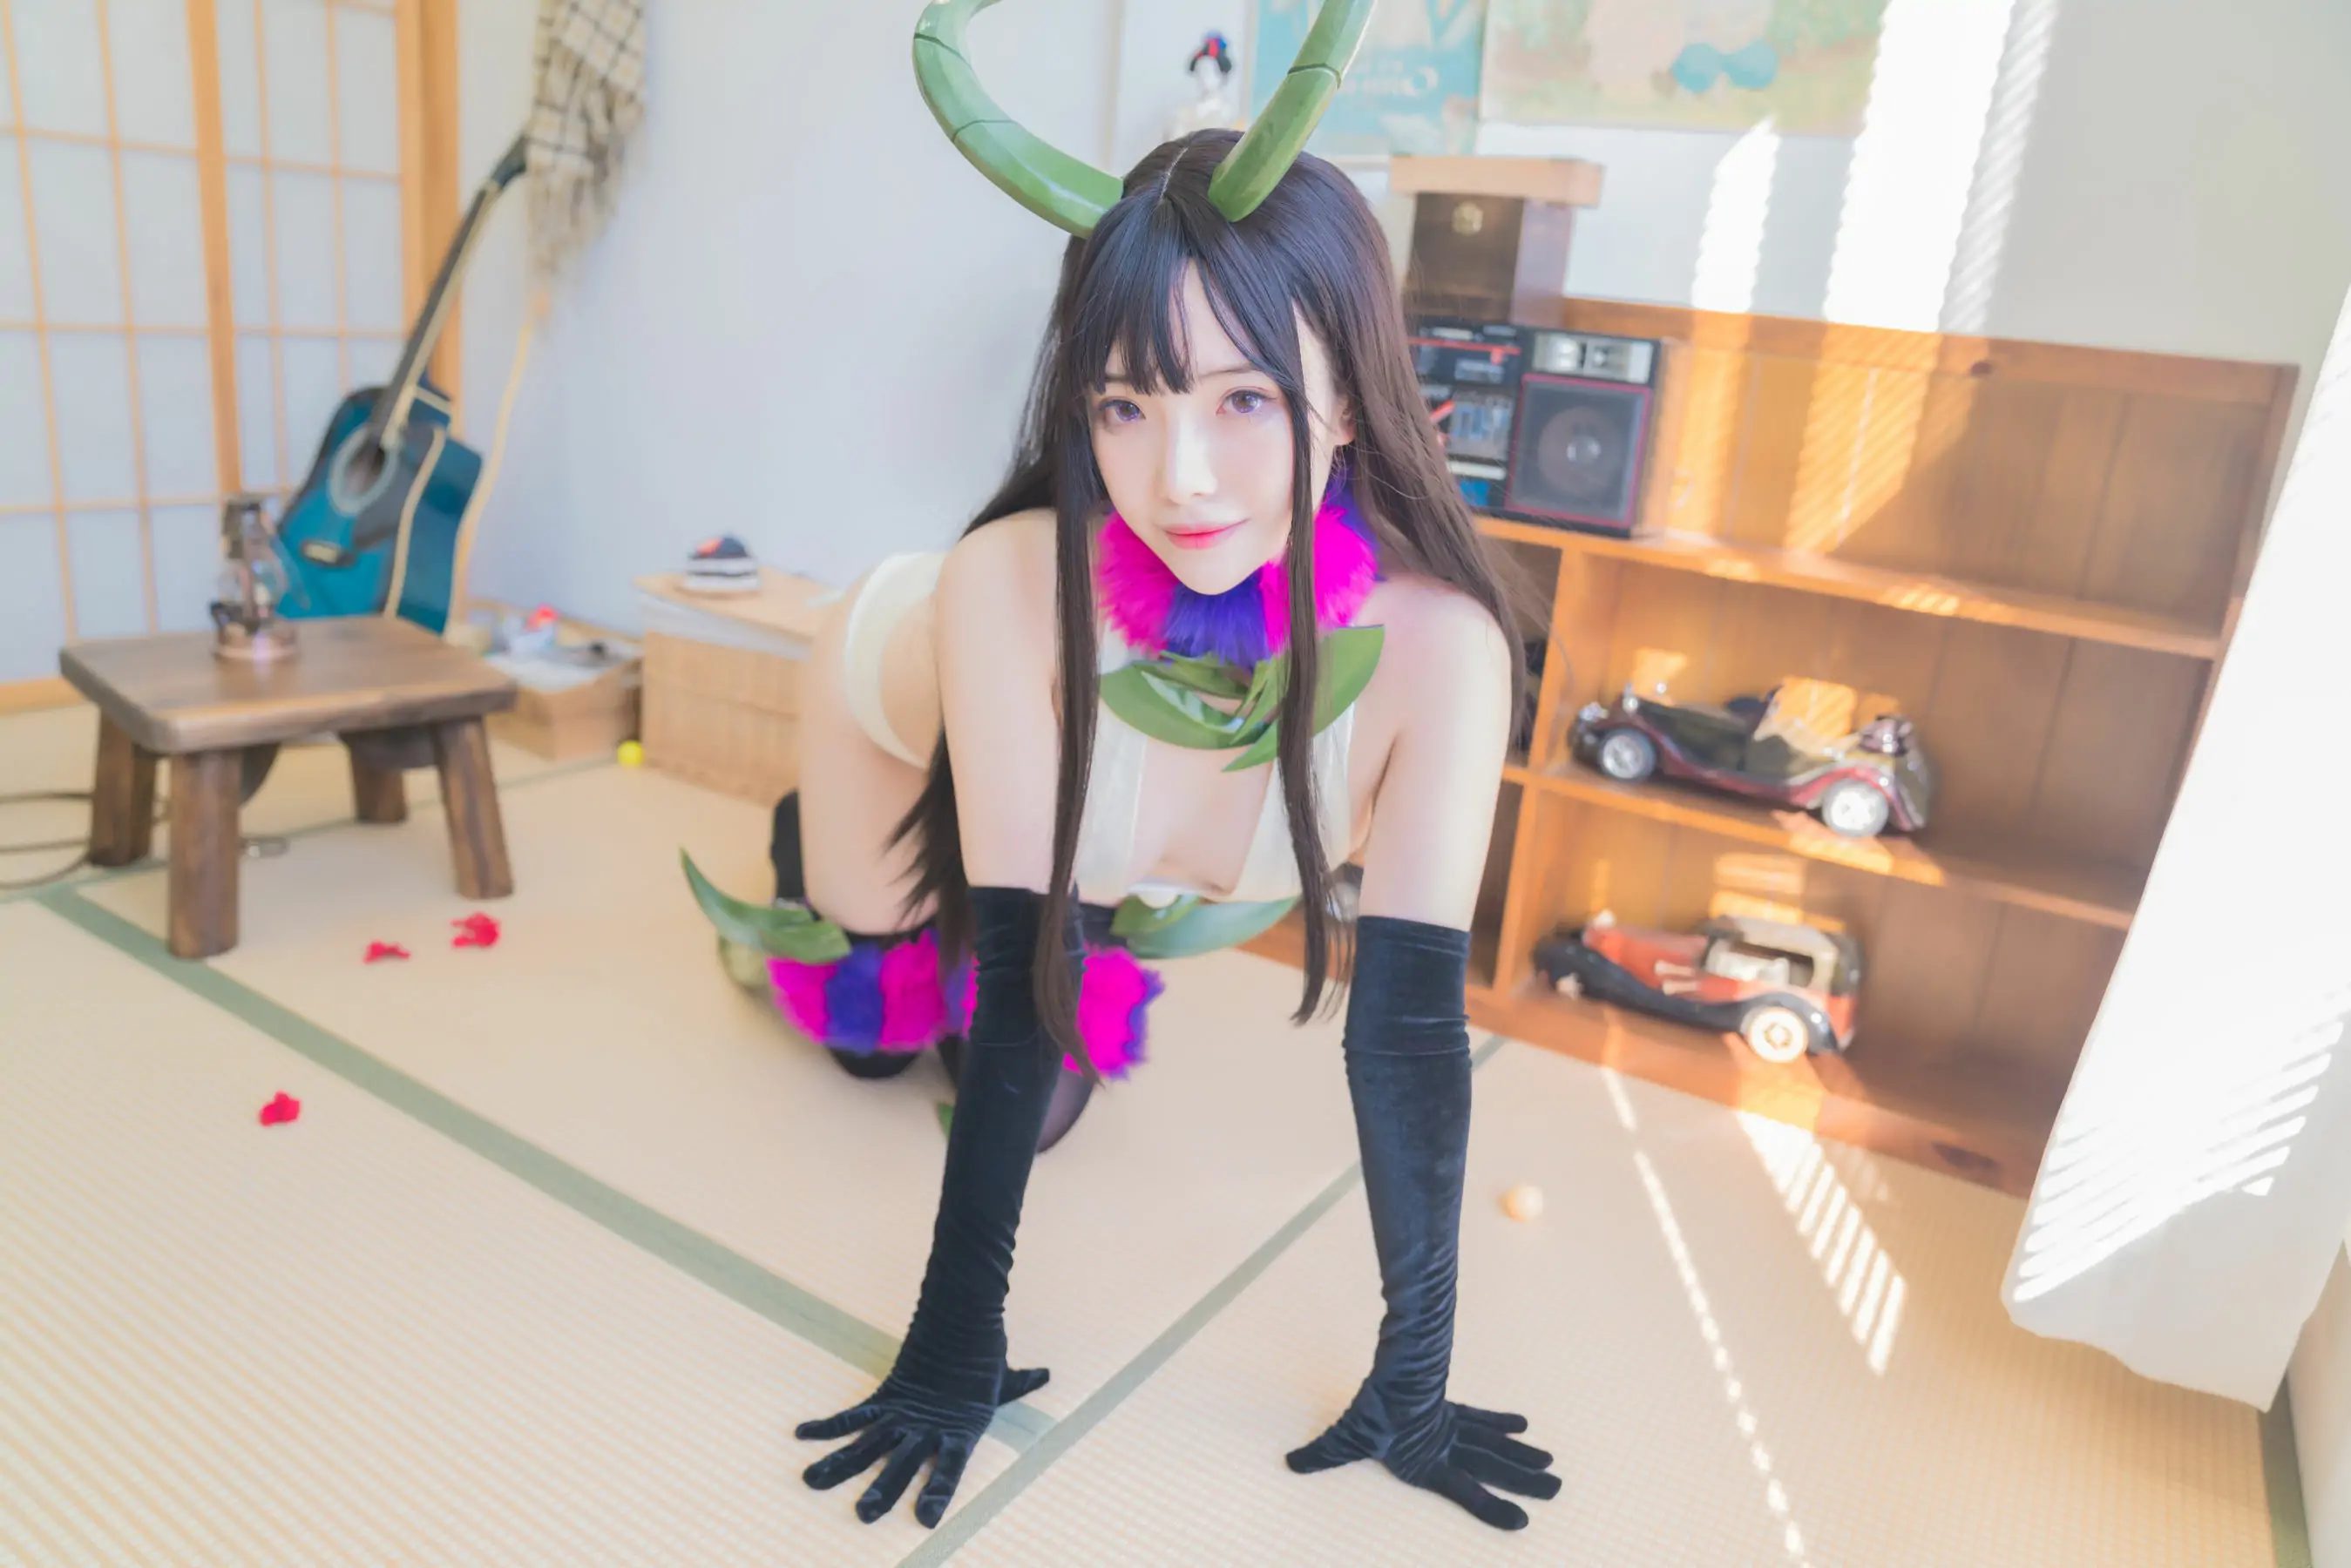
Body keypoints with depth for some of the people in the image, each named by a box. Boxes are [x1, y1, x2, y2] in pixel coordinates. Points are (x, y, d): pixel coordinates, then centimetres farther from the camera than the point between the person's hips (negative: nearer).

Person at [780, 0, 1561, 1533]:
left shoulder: (1438, 645, -41)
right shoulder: (1014, 581, -44)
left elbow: (1409, 1023, -37)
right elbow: (1019, 994, -38)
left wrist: (1411, 1379, -33)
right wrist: (956, 1340, -33)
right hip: (908, 682, -1)